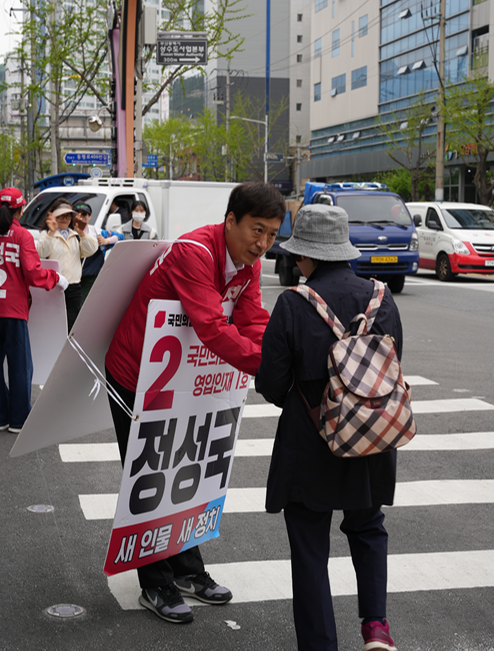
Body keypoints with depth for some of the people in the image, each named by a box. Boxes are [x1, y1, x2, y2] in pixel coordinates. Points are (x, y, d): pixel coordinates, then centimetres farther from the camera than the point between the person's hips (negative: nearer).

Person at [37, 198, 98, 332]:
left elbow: (91, 250, 3)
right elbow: (42, 253, -14)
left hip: (74, 287, 4)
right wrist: (52, 232, -23)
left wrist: (82, 234, -13)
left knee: (71, 325, 3)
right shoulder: (47, 234, 5)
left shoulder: (75, 235, 19)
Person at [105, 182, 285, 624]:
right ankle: (155, 586, 14)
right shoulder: (194, 252, -31)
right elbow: (213, 328, -41)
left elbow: (252, 321, -10)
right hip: (135, 376, -8)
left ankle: (187, 571, 29)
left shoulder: (248, 262, -4)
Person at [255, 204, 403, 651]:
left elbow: (271, 383, -12)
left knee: (310, 550, 10)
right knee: (368, 529, 26)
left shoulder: (294, 304, -16)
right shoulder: (382, 299, -3)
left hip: (308, 446, -4)